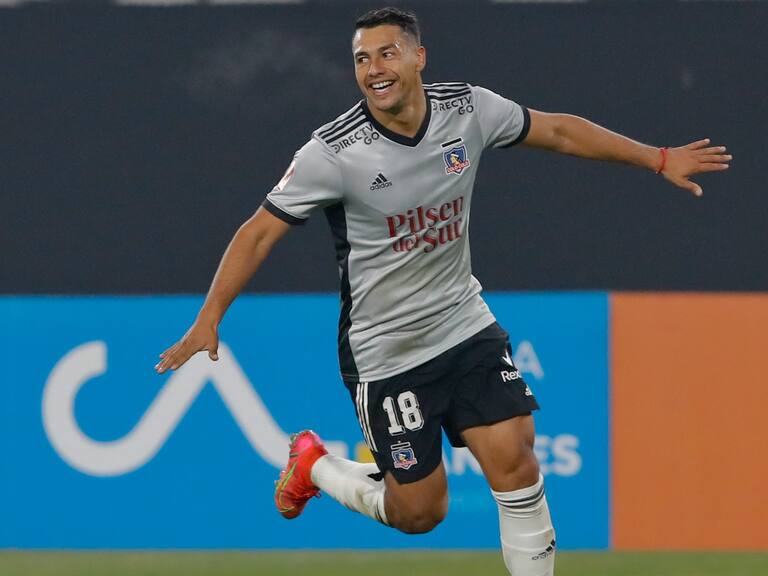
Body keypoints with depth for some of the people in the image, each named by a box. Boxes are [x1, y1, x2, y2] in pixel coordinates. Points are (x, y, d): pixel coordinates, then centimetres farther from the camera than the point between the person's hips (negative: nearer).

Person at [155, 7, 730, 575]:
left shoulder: (467, 109, -7)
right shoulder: (333, 152, -19)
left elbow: (558, 130, 7)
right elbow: (260, 232, -13)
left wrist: (658, 159, 8)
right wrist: (209, 319, -19)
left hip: (466, 323, 4)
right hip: (385, 353, -4)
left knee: (514, 461, -11)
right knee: (419, 513, 2)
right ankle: (313, 465, 29)